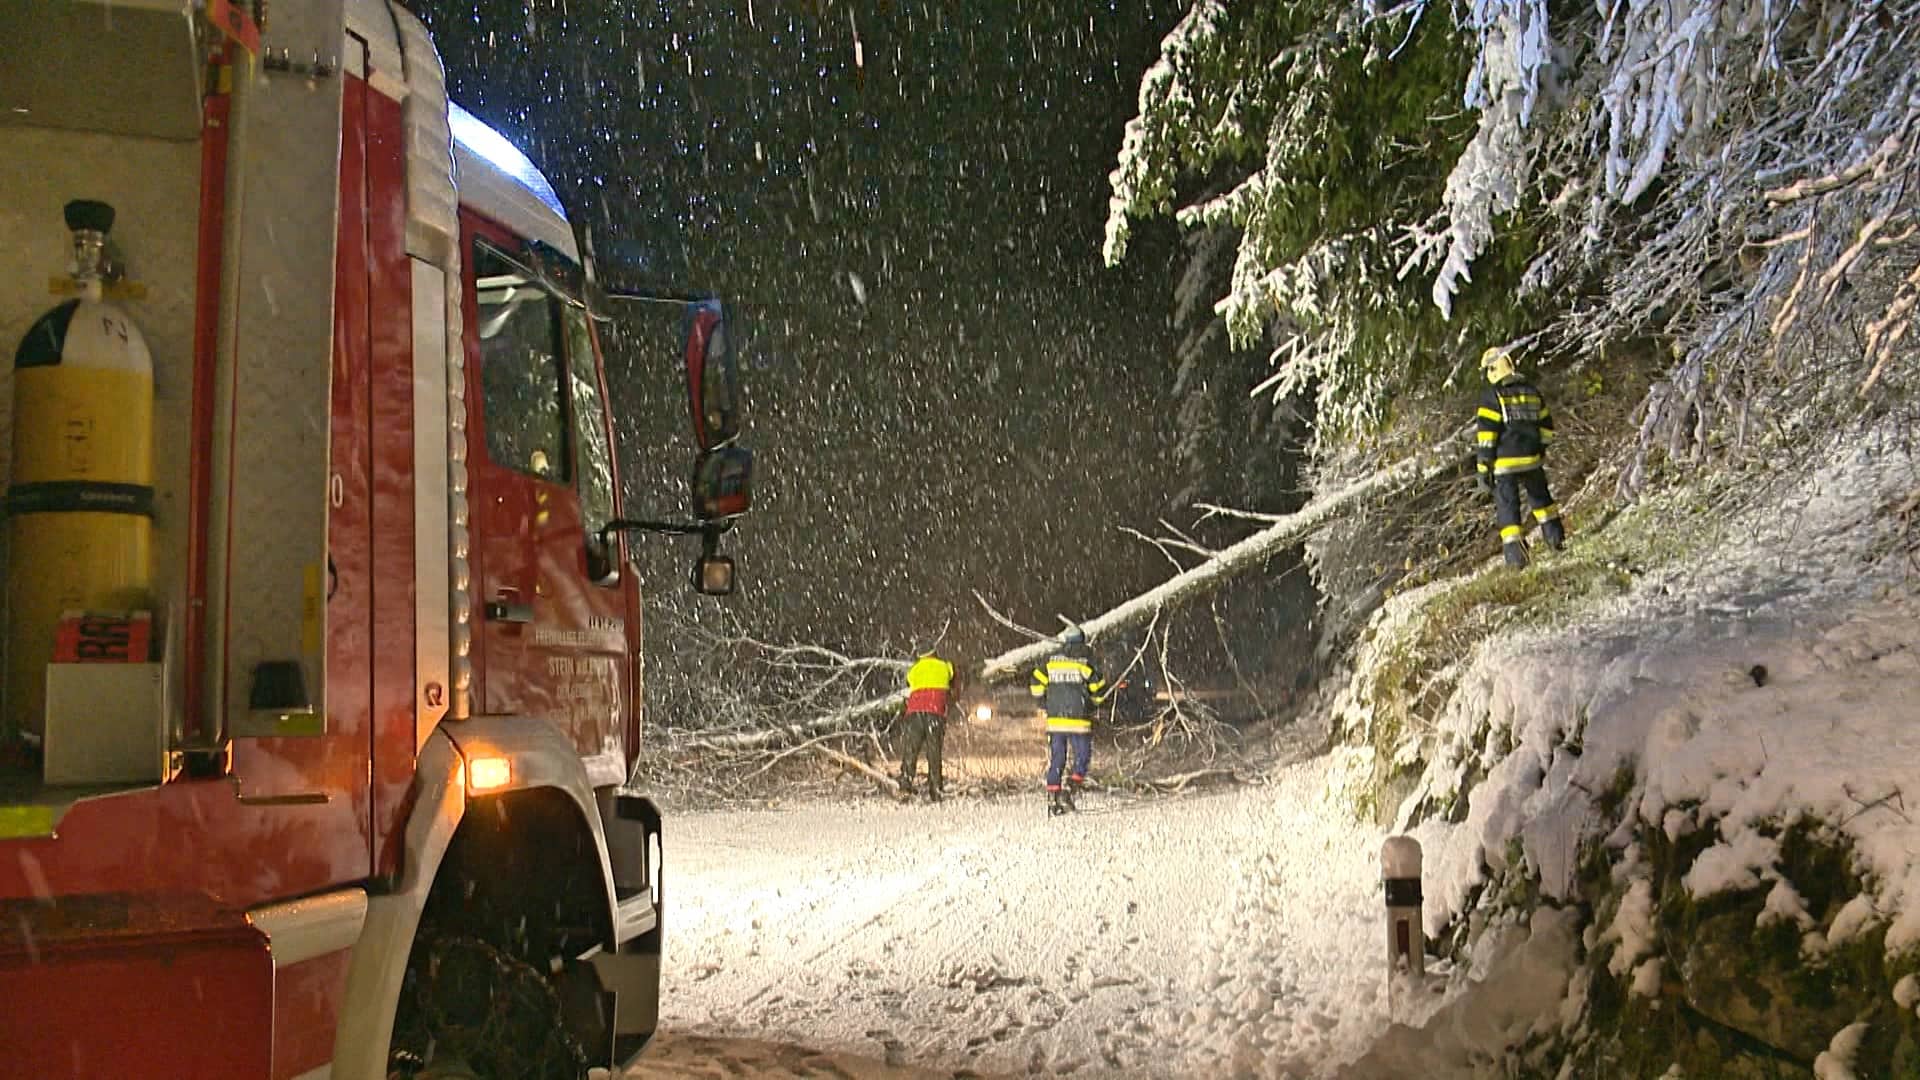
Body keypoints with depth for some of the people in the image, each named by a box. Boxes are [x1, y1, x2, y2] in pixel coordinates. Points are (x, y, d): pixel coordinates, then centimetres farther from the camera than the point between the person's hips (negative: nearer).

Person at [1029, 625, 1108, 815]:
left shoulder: (1051, 661, 4)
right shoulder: (1085, 663, -6)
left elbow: (1037, 684, 5)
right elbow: (1099, 690, -2)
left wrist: (1044, 705, 17)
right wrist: (1094, 702, 19)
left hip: (1055, 721, 4)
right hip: (1079, 721, -3)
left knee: (1055, 760, 10)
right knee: (1082, 757, 8)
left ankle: (1052, 798, 9)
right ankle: (1069, 790, -8)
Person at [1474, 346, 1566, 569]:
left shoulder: (1492, 396, -11)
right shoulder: (1532, 392, 9)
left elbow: (1486, 433, -14)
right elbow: (1546, 425, 16)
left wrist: (1483, 465, -11)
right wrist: (1541, 450, 28)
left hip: (1505, 464, -5)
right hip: (1532, 459, 5)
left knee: (1507, 505, 0)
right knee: (1540, 497, 25)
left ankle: (1514, 552, -8)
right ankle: (1555, 535, 33)